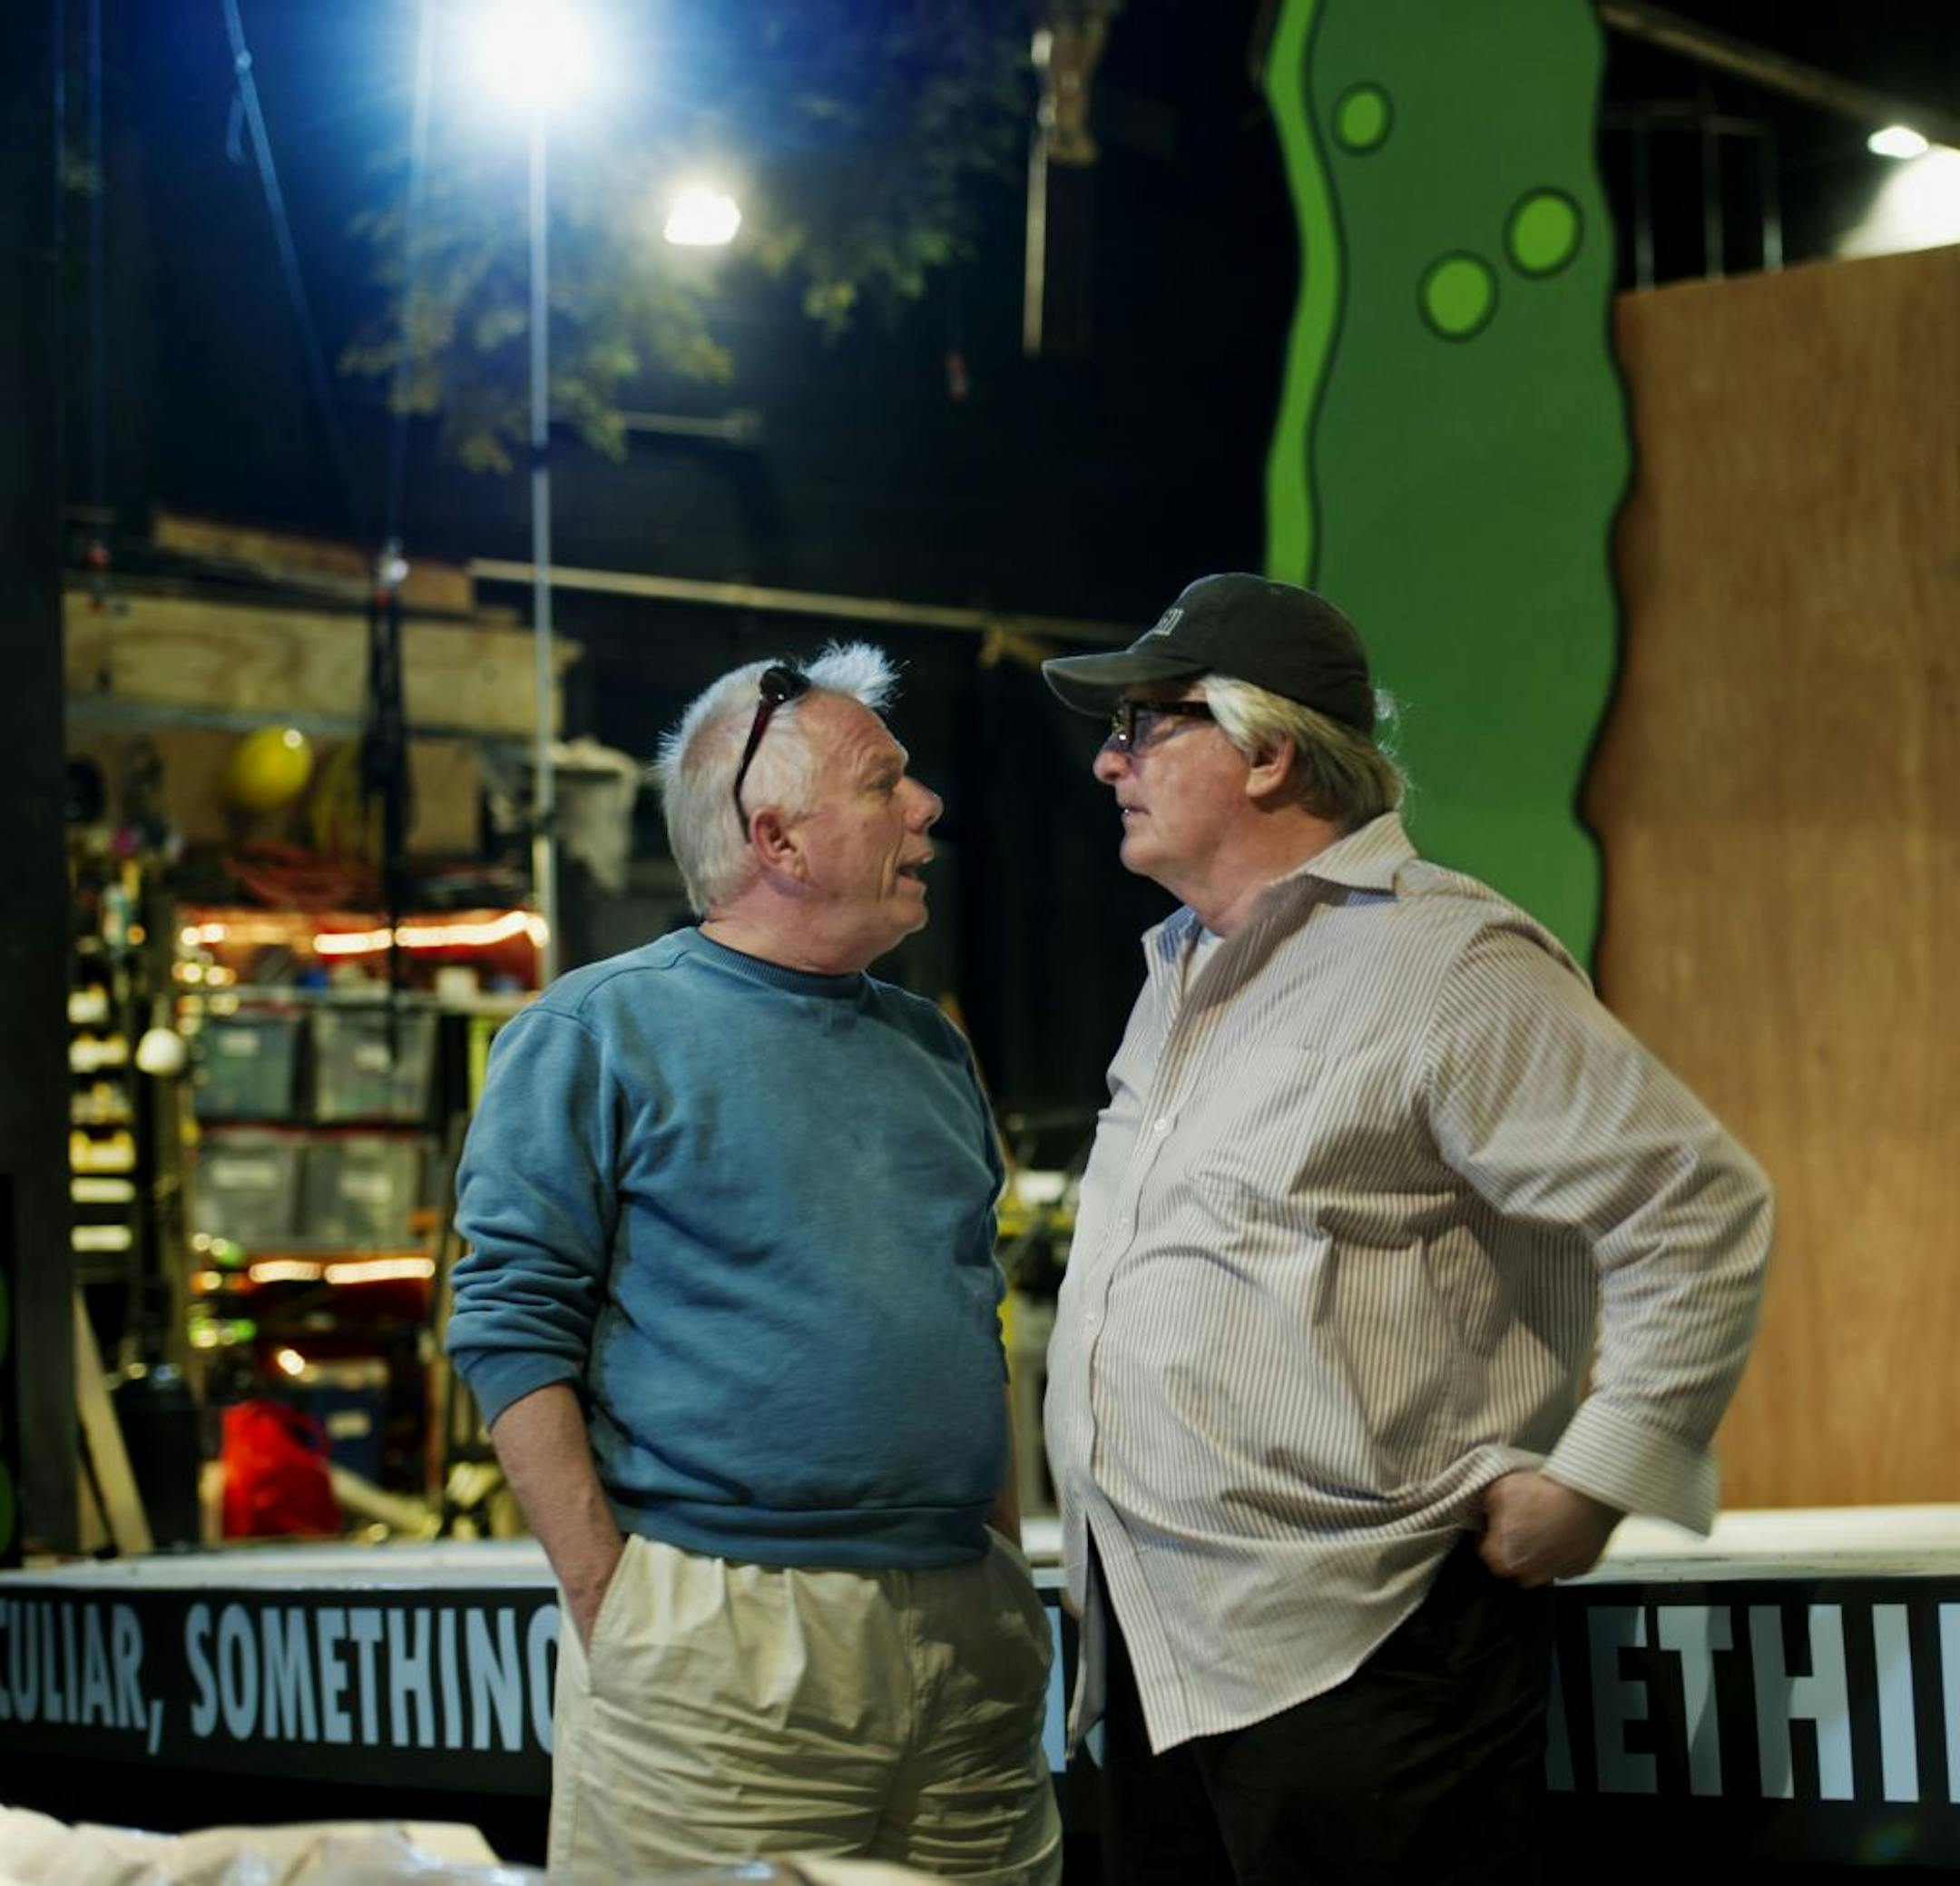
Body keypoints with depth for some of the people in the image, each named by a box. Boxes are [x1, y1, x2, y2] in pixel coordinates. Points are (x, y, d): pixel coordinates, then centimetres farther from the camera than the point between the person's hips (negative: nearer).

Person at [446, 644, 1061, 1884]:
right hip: (719, 1642, -6)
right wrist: (609, 1608, -14)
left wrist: (1009, 1579, 15)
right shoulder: (600, 1035, -3)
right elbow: (515, 1328, -8)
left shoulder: (928, 1047, 17)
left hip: (967, 1639, 6)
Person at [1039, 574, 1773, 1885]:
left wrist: (1590, 1479, -15)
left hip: (1349, 1663, -9)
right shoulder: (1182, 968, 17)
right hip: (1153, 1645, 9)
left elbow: (1698, 1209, -15)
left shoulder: (1443, 961, -12)